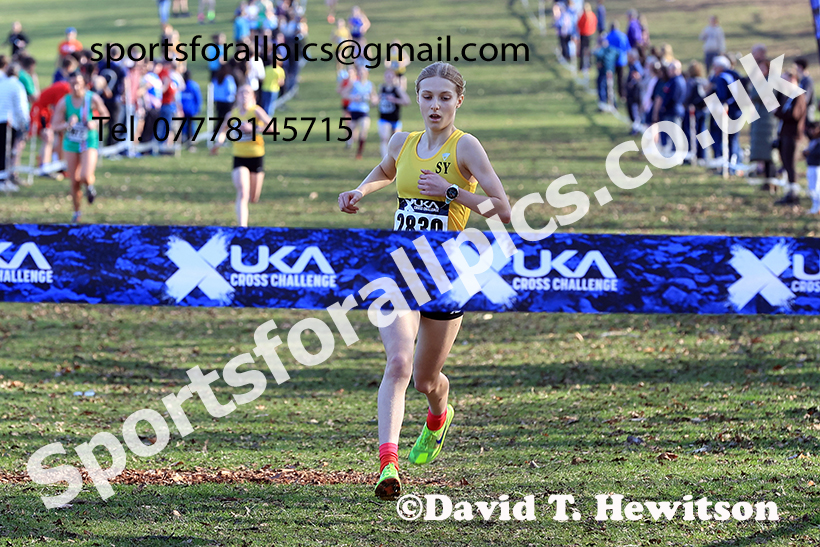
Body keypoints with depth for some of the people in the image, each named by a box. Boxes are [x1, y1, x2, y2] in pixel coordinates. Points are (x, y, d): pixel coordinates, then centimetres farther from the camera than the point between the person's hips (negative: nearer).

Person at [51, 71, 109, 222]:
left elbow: (105, 114, 5)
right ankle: (77, 212, 24)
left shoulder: (93, 99, -10)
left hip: (89, 143, -2)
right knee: (75, 181, 4)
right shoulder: (64, 102, -8)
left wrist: (95, 123, -16)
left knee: (86, 176, -20)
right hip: (71, 142, 2)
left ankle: (90, 186, 19)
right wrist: (68, 124, -27)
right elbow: (56, 126, -5)